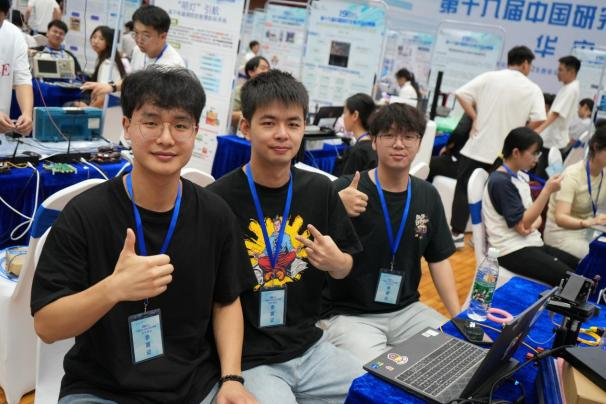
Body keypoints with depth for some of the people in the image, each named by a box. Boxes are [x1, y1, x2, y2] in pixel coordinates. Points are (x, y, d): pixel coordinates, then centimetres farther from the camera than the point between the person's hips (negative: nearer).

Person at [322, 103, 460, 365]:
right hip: (349, 313, -5)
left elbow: (439, 259, 10)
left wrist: (459, 318, 2)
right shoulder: (345, 190, -13)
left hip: (407, 310, 5)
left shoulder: (428, 196, 4)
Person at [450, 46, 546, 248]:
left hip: (478, 146, 0)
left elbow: (461, 94, -8)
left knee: (463, 190, 9)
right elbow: (538, 120, -10)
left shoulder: (489, 77, 0)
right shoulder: (533, 89, 0)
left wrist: (475, 118, 0)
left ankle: (456, 234, 9)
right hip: (506, 153, 1)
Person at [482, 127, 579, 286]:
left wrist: (533, 224, -10)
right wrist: (547, 190, -19)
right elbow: (522, 225, -19)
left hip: (531, 244, 9)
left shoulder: (521, 175, 12)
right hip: (512, 251, -9)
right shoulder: (501, 182, -16)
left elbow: (533, 213, 15)